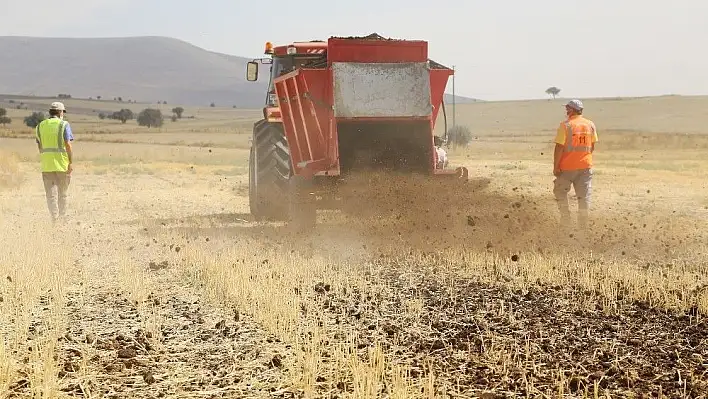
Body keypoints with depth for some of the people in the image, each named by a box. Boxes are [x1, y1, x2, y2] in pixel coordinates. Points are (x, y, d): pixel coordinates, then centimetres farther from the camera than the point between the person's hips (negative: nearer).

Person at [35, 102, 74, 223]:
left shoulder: (40, 126, 8)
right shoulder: (64, 125, -5)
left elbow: (39, 146, 11)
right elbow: (68, 145, -13)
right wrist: (71, 162, -11)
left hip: (46, 164, 3)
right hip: (62, 163, -3)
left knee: (51, 193, 5)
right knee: (62, 192, 10)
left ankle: (54, 217, -1)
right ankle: (62, 217, 18)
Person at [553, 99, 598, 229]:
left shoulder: (565, 125, -13)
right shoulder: (590, 124, 3)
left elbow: (559, 147, -15)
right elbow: (592, 146, 10)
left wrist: (555, 166, -10)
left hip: (567, 166, -4)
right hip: (585, 165, 4)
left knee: (560, 191, 15)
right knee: (584, 195, 8)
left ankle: (566, 220, 10)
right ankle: (583, 224, 10)